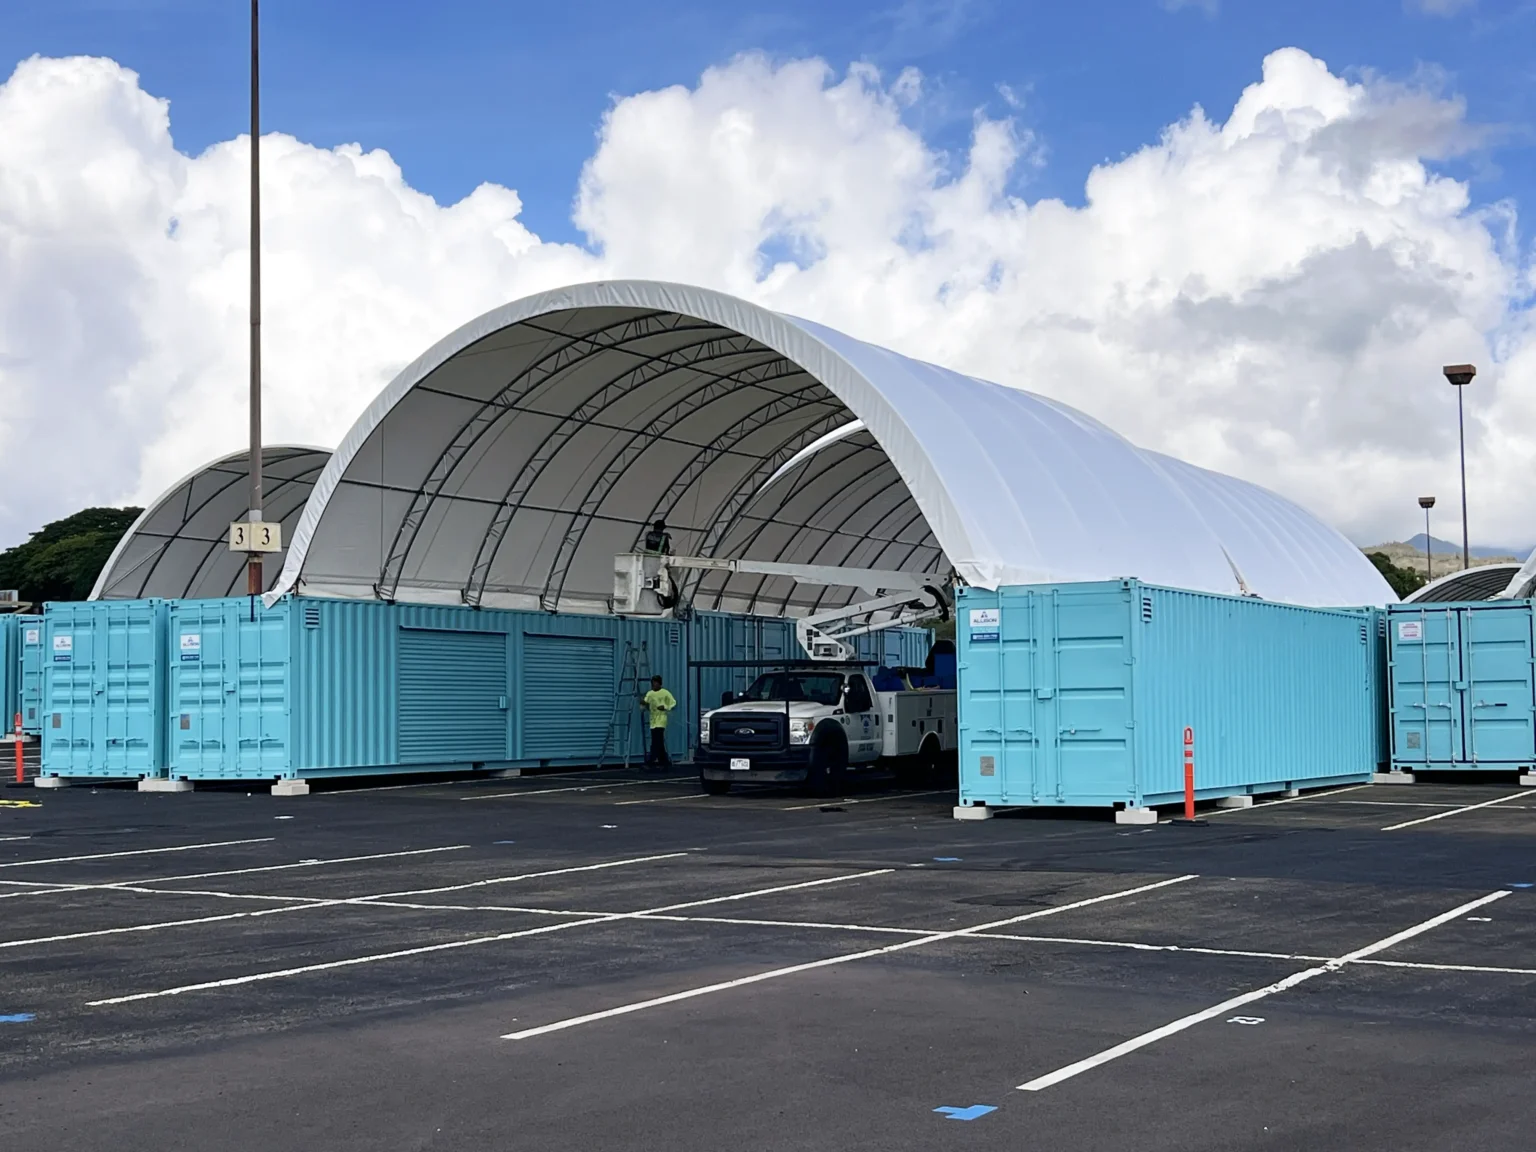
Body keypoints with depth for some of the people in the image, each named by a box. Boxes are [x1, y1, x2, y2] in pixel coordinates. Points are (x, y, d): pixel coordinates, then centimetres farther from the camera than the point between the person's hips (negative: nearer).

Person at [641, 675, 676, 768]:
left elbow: (674, 704, -3)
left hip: (661, 720, -6)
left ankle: (651, 762, -16)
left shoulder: (665, 693, -3)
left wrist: (665, 707, -19)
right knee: (659, 742, 8)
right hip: (653, 721, 6)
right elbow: (646, 707, 13)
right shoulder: (649, 694, 13)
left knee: (657, 742, -13)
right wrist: (643, 703, -9)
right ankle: (665, 762, 15)